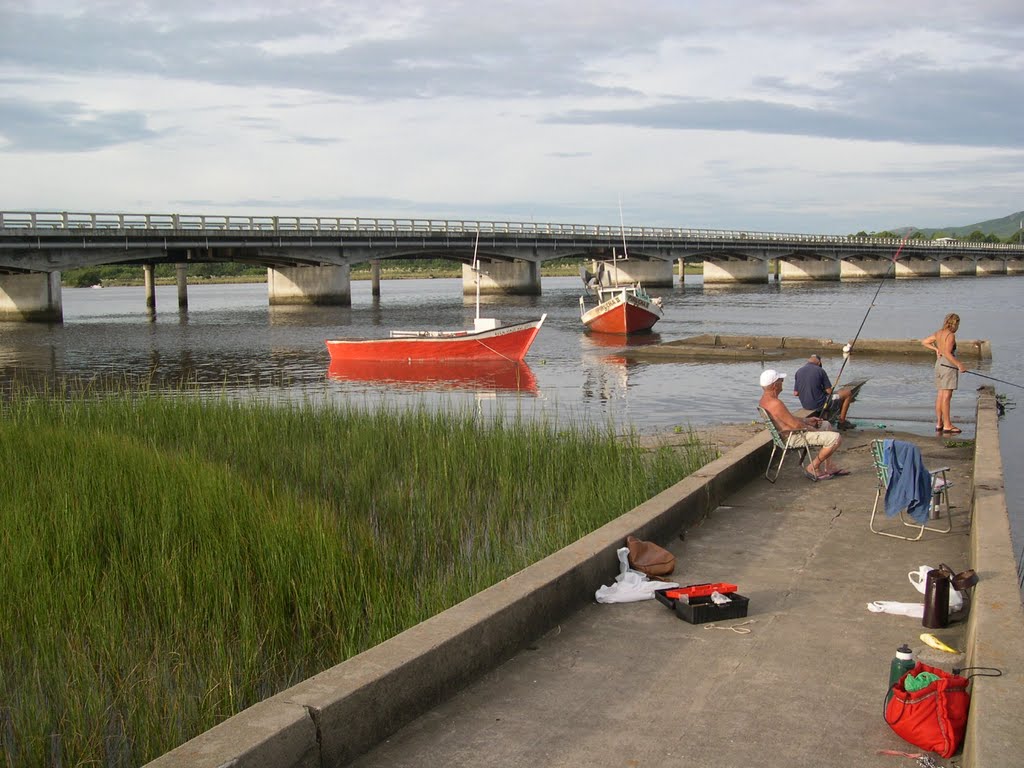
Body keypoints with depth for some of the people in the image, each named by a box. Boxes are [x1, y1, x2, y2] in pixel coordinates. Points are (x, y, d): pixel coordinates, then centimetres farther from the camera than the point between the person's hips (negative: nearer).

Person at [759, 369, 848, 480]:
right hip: (794, 438, -11)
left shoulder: (764, 399, 6)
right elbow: (795, 425, -24)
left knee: (826, 425, 27)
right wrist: (812, 428, -7)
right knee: (836, 438, -14)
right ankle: (813, 468, 0)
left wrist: (807, 420, 11)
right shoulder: (775, 403, -28)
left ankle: (829, 467, 27)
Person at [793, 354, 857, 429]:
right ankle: (842, 422, 15)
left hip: (805, 405, 7)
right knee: (848, 393, 10)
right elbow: (829, 391, -10)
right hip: (820, 404, -7)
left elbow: (795, 393, 2)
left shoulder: (798, 371, 1)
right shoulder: (820, 370, -11)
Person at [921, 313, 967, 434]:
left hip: (938, 364, 8)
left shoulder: (938, 333, 10)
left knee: (940, 395, 11)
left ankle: (939, 424, 15)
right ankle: (947, 426, -6)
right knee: (946, 396, -7)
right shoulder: (950, 335, -13)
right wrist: (959, 365, -19)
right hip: (948, 366, -8)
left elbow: (924, 341, 20)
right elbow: (947, 353, -21)